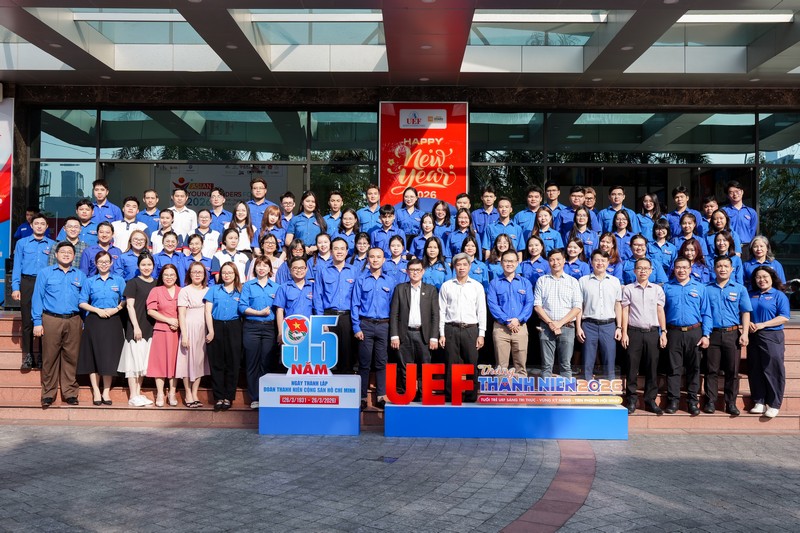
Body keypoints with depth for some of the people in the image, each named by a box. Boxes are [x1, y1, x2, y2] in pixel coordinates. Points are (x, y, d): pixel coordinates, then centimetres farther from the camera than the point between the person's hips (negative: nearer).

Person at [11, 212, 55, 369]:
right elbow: (17, 266, 4)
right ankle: (27, 355, 7)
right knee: (27, 320, 3)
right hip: (27, 283, 0)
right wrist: (15, 287, -5)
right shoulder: (22, 243, 8)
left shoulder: (52, 245, 8)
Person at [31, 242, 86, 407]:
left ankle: (70, 393, 12)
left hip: (73, 321, 2)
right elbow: (37, 298, 3)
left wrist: (85, 323, 2)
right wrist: (37, 322, -4)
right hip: (51, 320, -1)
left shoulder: (80, 276, 13)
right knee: (49, 358, 1)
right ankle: (48, 394, 10)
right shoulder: (45, 273, 8)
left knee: (71, 357, 3)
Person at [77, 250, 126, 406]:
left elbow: (125, 301, 8)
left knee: (110, 357, -1)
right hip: (93, 321, 0)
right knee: (93, 356, 1)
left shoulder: (119, 280, 8)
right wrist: (97, 310, -9)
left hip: (113, 322, 0)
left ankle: (106, 391, 8)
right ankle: (96, 392, 8)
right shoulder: (89, 282, 9)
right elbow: (82, 303, 5)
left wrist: (116, 309, -10)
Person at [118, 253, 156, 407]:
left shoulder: (156, 284, 13)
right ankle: (133, 396, -1)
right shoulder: (133, 283, -1)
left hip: (150, 329, 5)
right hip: (136, 328, -5)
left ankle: (138, 394, 15)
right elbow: (130, 306, -6)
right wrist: (136, 326, -14)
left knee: (144, 362, 8)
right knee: (134, 360, -4)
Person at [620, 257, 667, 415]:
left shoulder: (657, 289, 11)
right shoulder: (628, 289, 4)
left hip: (652, 332, 2)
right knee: (632, 368, 0)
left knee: (652, 368, 4)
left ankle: (650, 400, 14)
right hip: (634, 332, -2)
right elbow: (625, 312, 2)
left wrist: (663, 332, 4)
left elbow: (660, 311, 10)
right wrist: (624, 333, -4)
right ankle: (631, 400, 8)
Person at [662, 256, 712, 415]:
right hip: (673, 332, 0)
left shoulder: (700, 288, 8)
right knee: (674, 368, 1)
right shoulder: (667, 288, 8)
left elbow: (706, 313, 6)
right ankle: (673, 401, 7)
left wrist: (706, 335, -2)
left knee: (694, 368, 5)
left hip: (694, 332, 1)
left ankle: (692, 401, 13)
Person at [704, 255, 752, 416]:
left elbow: (745, 312, 4)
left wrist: (745, 333, -7)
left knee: (732, 371, 3)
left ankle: (731, 403, 10)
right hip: (712, 334, 0)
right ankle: (710, 402, 8)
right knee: (711, 370, 2)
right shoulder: (707, 289, 8)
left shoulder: (740, 289, 8)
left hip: (732, 334, 0)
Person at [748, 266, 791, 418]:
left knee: (773, 371, -4)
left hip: (772, 337, -5)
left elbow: (784, 317, -10)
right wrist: (748, 323, -5)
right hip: (753, 337, 5)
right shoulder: (751, 296, 14)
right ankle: (759, 402, 16)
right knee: (755, 371, 7)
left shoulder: (779, 295, -1)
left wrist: (763, 324, -17)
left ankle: (774, 405, 3)